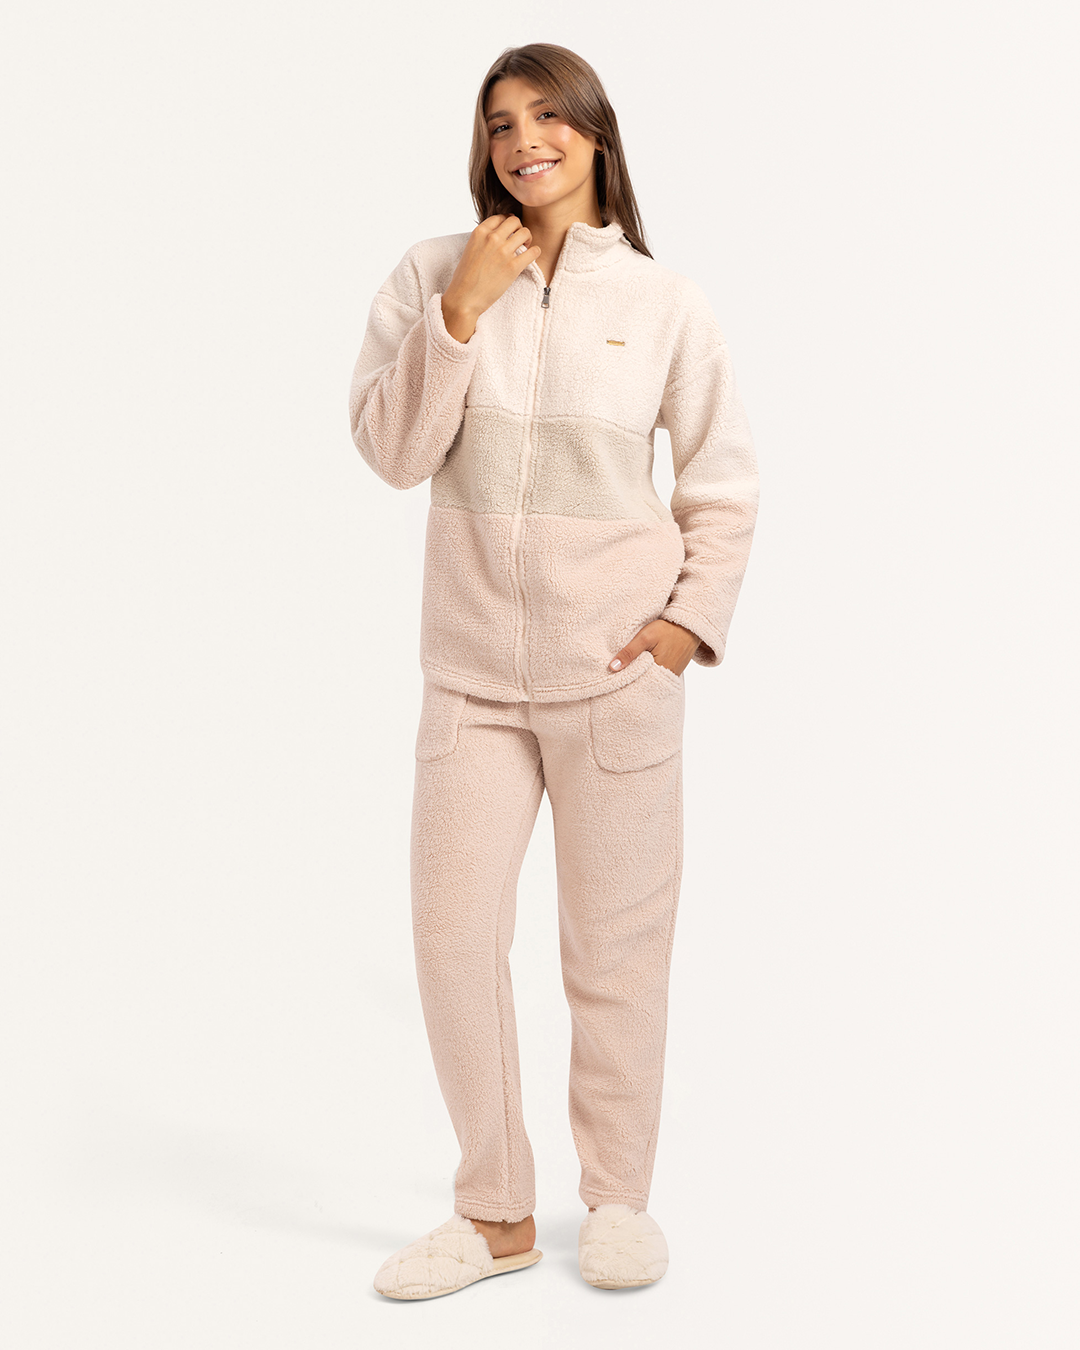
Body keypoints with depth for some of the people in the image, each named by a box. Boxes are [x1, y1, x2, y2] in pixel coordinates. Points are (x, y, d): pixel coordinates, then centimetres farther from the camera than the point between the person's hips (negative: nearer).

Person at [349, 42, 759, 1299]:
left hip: (617, 672, -1)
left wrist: (691, 617, -3)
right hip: (472, 669, 2)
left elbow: (725, 480, 6)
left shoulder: (664, 300, 0)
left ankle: (618, 1198, 25)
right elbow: (390, 450, -6)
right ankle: (493, 1210, 21)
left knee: (617, 943, 6)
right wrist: (462, 311, -13)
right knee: (454, 936, 4)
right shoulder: (433, 274, 1)